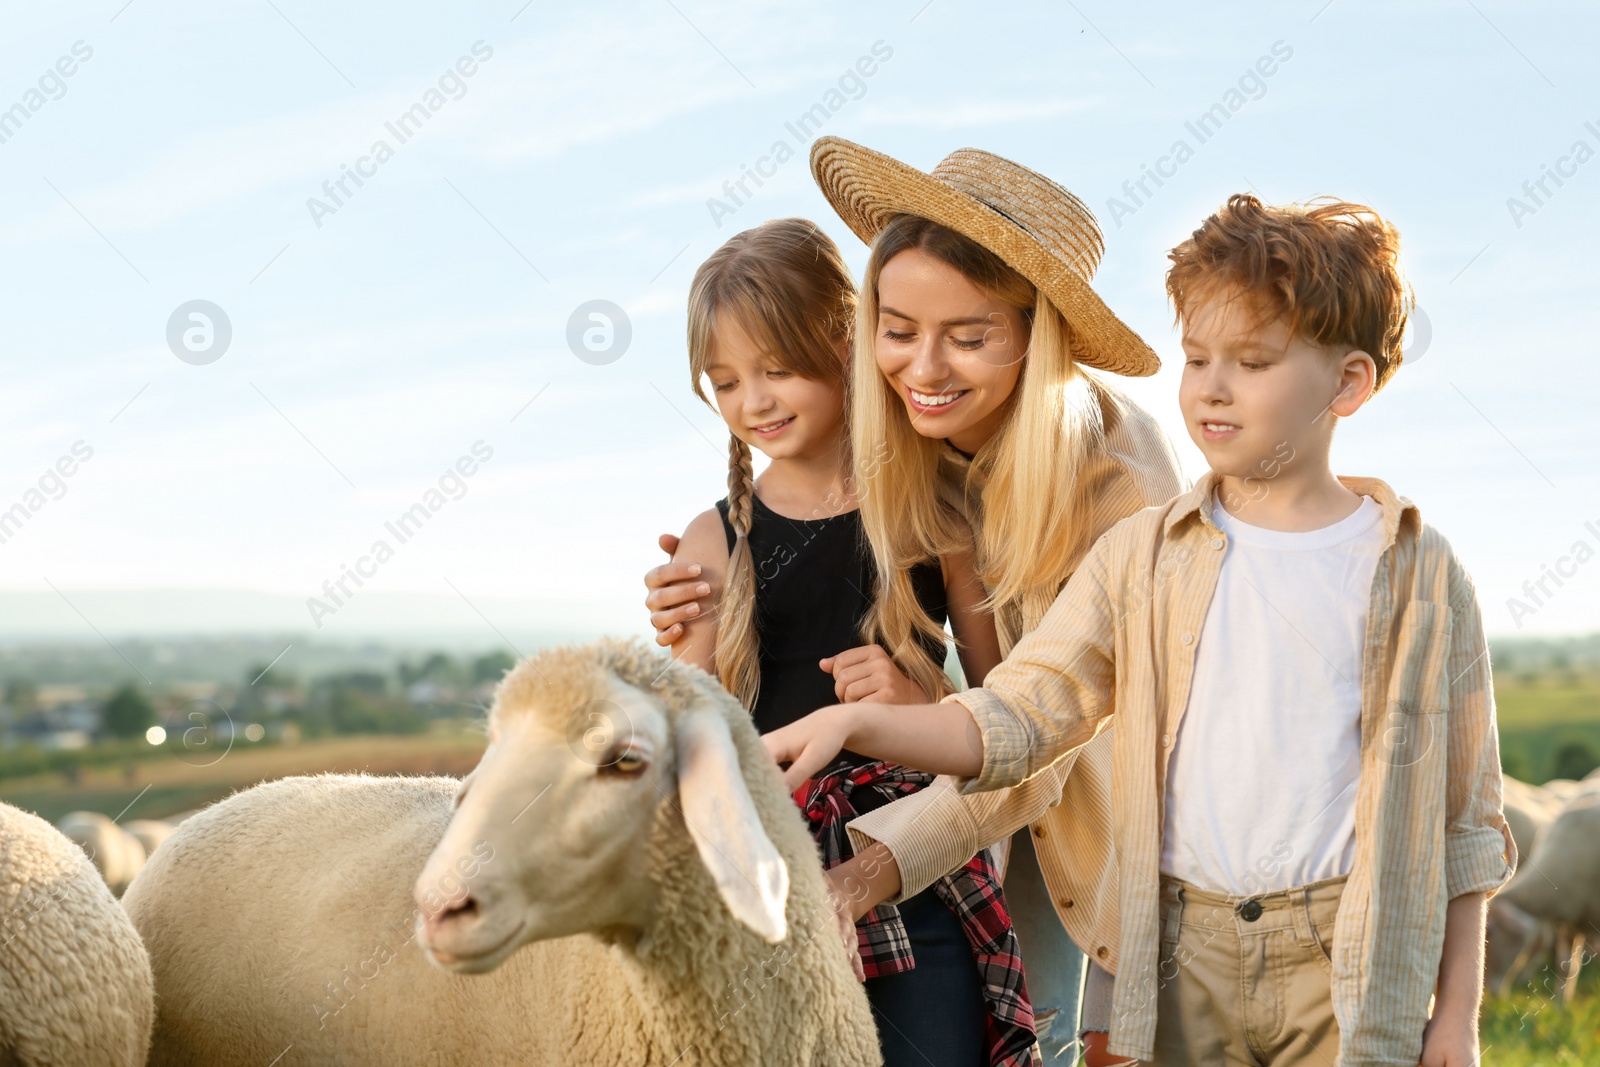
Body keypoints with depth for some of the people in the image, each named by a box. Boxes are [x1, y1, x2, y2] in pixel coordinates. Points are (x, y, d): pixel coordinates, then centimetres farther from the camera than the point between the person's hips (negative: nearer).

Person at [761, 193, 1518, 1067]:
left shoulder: (1415, 570, 1)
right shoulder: (1144, 555, 5)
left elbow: (1463, 806, 4)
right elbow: (1016, 716, 2)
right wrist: (855, 723, -15)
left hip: (1348, 962, -2)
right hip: (1185, 959, 2)